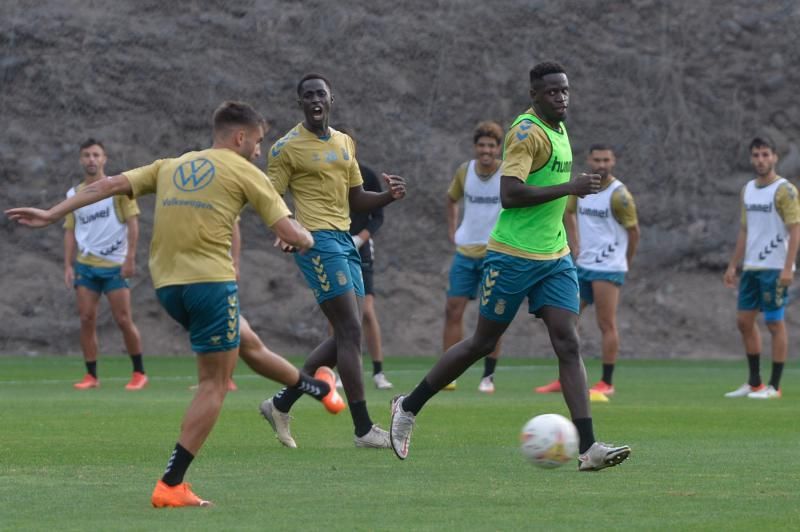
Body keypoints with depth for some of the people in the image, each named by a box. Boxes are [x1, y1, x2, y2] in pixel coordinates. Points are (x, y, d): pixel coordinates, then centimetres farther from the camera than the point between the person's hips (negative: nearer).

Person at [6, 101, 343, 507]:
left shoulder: (170, 167, 18)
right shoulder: (244, 172, 2)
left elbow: (110, 185, 8)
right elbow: (289, 234, -3)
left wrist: (52, 214, 7)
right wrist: (306, 239, 21)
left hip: (166, 285, 7)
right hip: (210, 280, -7)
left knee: (244, 340, 28)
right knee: (214, 383, -1)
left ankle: (315, 387, 46)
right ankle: (170, 485, -8)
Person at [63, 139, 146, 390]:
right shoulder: (74, 194, 10)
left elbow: (132, 222, -5)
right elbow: (70, 231, 12)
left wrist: (130, 258, -12)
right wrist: (68, 266, 2)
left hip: (115, 265, -3)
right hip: (85, 265, 3)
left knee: (123, 320, -5)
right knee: (87, 319, -2)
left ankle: (139, 373, 7)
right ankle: (91, 376, 4)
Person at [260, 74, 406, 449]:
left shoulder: (345, 143, 17)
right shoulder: (287, 147, -4)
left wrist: (389, 196, 2)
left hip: (345, 241, 8)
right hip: (317, 241, -8)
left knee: (346, 337, 7)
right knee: (351, 331, -13)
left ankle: (281, 404, 19)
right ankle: (363, 429, -10)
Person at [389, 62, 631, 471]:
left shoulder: (560, 130, 13)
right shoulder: (526, 131, -15)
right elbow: (509, 193, -25)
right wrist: (570, 187, -24)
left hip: (554, 257, 7)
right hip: (513, 254, -7)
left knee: (568, 344, -7)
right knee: (483, 343, 3)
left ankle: (587, 447, -16)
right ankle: (409, 407, 22)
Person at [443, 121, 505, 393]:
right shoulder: (465, 171, 2)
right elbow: (452, 199, 22)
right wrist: (452, 229, 12)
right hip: (466, 251, 3)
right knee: (453, 309, -3)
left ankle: (488, 376, 6)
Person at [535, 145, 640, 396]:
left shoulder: (618, 194, -12)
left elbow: (633, 230, -6)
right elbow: (569, 213, 19)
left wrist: (626, 262, 2)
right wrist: (575, 248, 9)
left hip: (608, 269, -7)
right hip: (582, 265, 7)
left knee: (607, 325, -5)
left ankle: (607, 383, 1)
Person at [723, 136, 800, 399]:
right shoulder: (748, 190, 13)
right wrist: (733, 265, 13)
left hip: (775, 268, -7)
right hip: (751, 267, 7)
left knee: (775, 323, -3)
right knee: (744, 321, 8)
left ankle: (774, 386, 2)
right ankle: (754, 383, 18)